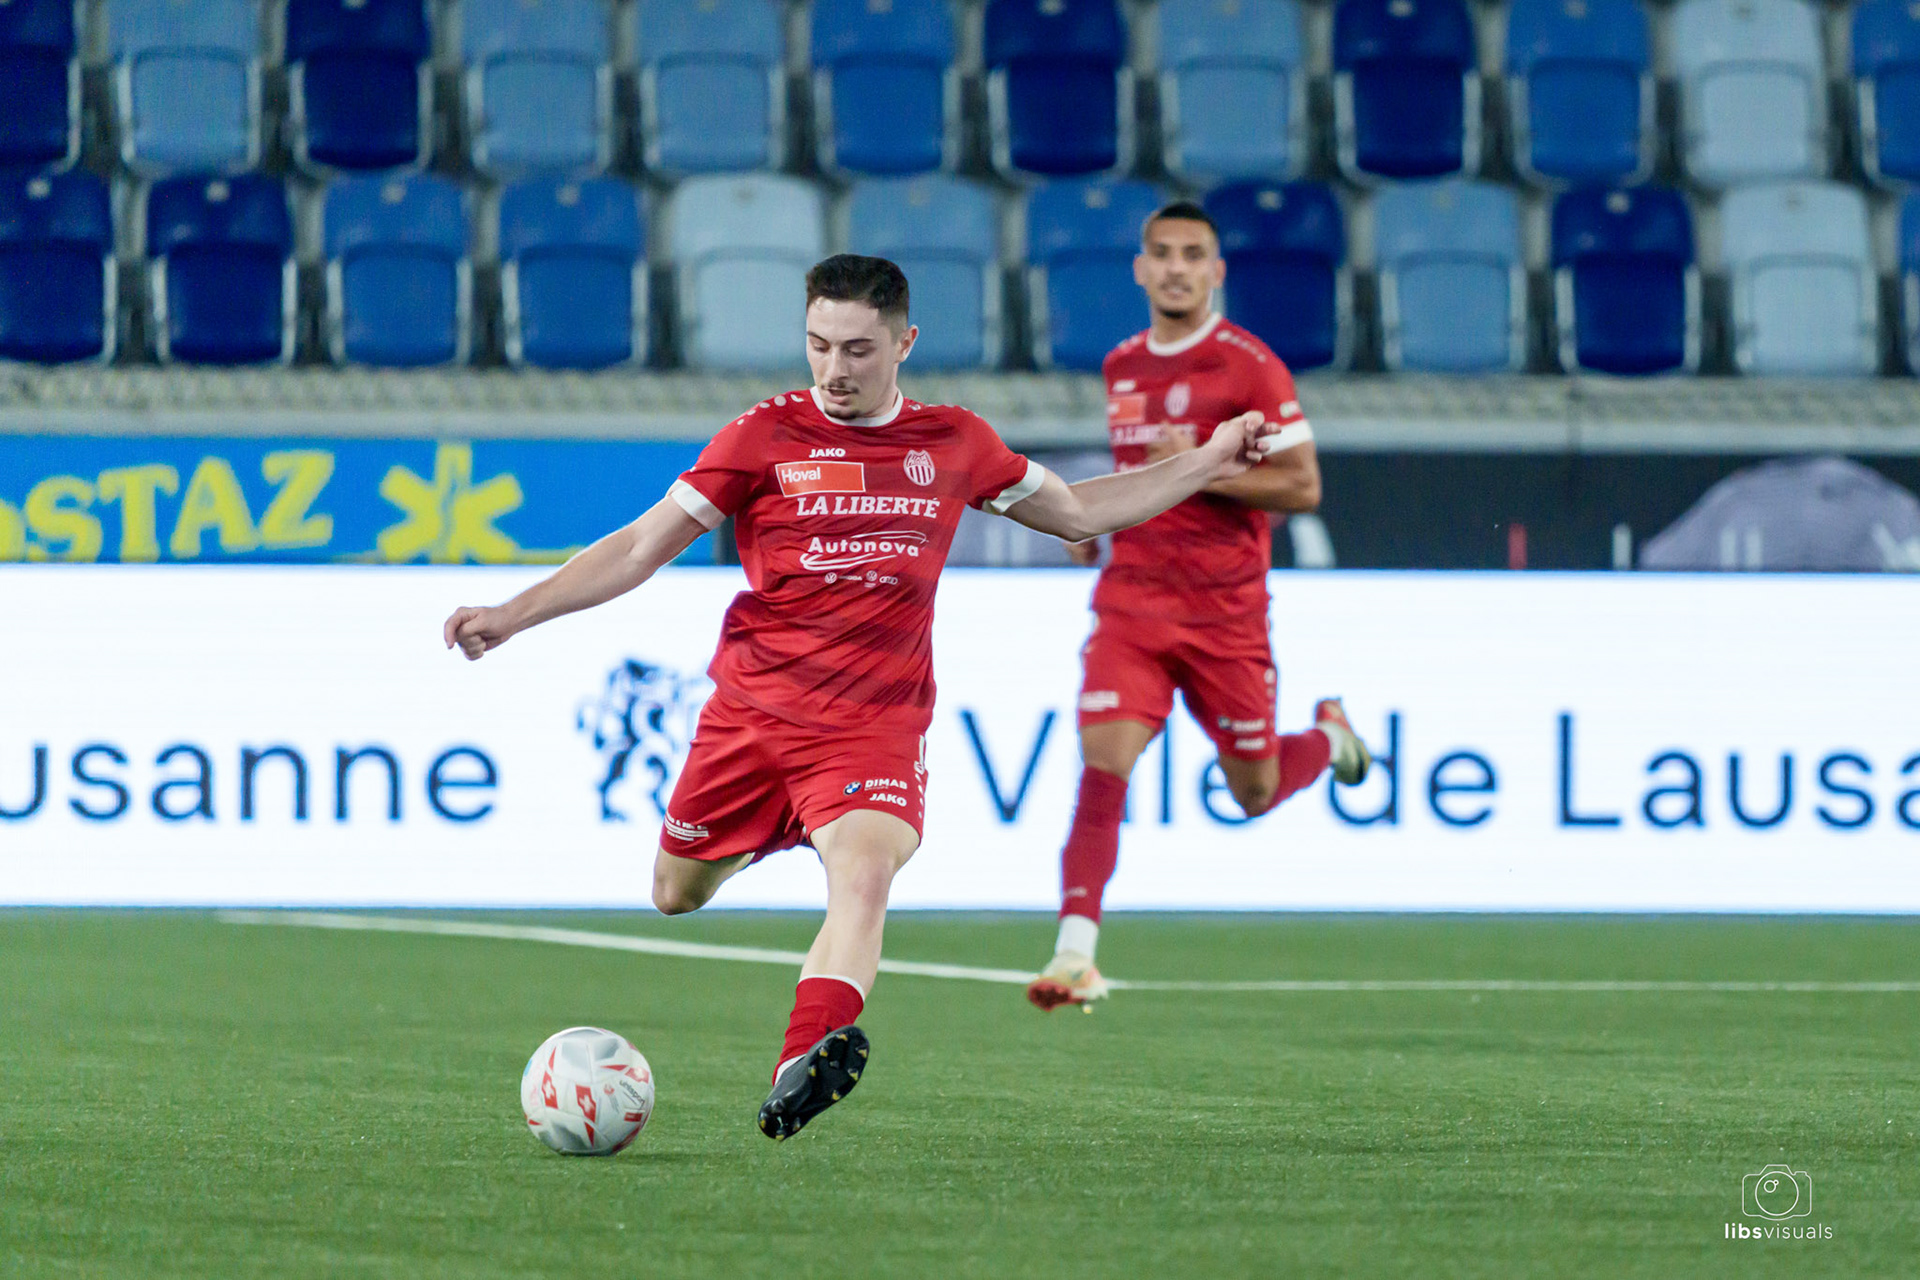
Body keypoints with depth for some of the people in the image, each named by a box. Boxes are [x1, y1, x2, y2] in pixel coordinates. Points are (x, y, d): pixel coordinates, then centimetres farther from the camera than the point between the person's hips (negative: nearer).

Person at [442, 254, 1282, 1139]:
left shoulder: (953, 443, 7)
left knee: (864, 876, -28)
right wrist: (512, 615, -7)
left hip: (875, 725, -1)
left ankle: (802, 1069, -46)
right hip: (750, 709, 1)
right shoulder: (764, 438, -1)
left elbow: (1077, 512, 23)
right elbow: (642, 548, 1)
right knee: (676, 897, 11)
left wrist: (1208, 465, 19)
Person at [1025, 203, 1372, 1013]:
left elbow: (1303, 487, -10)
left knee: (1255, 794, 9)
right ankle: (1076, 952, -19)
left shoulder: (1248, 365, -8)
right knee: (1102, 763, -16)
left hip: (1225, 611, -3)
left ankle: (1330, 737, 44)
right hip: (1132, 601, 3)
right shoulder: (1121, 368, 11)